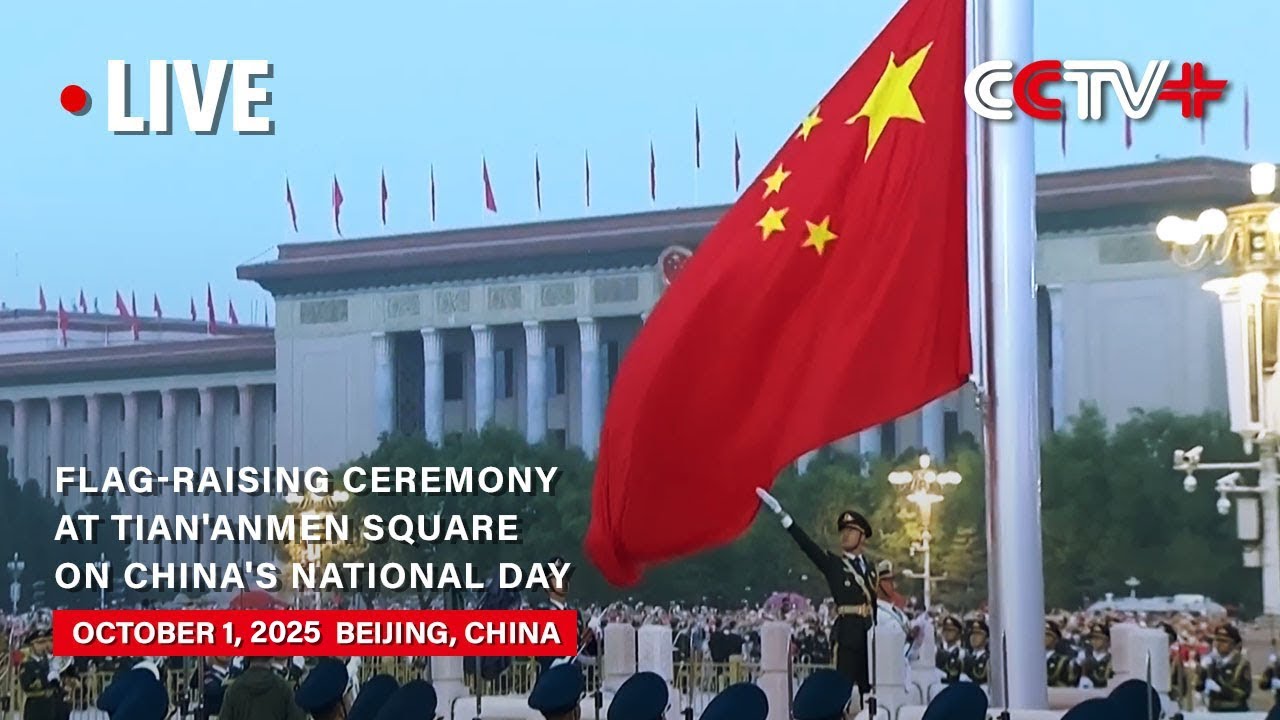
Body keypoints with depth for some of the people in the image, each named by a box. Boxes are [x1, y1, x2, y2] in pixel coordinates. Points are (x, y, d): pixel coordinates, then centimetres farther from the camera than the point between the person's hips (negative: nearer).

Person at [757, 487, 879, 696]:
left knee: (868, 686, 6)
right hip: (847, 631, -5)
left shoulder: (870, 568, 15)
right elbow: (805, 544, -9)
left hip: (868, 632, 5)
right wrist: (781, 514, -19)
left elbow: (873, 602, 17)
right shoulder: (832, 564, 2)